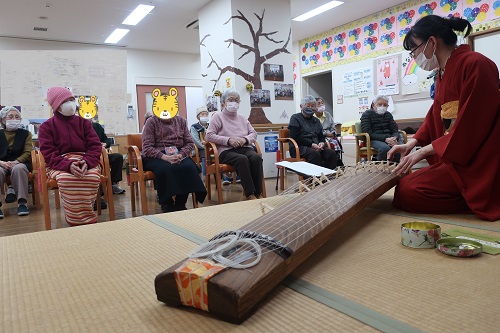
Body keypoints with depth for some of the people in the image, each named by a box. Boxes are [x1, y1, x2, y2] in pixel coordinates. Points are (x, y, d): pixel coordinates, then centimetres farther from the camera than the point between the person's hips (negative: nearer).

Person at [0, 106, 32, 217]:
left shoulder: (25, 133, 12)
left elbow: (27, 153, 1)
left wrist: (16, 162, -18)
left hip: (20, 163, -1)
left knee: (18, 169, -37)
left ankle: (22, 202, -34)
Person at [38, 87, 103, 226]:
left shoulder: (83, 122, 14)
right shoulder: (46, 126, 8)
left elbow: (95, 146, 4)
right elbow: (48, 154, -5)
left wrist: (87, 162, -19)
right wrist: (68, 165, -25)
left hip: (85, 162, 2)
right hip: (60, 164, -1)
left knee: (93, 177, -34)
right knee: (66, 179, -37)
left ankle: (85, 218, -21)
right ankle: (76, 221, -25)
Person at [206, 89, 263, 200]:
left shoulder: (242, 117, 25)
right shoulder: (218, 116, 10)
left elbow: (253, 133, 20)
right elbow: (209, 136, -1)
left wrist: (245, 139, -4)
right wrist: (228, 140, -12)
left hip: (245, 148, 4)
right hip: (226, 151, -4)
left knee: (257, 157, -30)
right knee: (242, 159, -36)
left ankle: (258, 193, -29)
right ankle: (250, 195, -36)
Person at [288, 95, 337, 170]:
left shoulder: (316, 120, 25)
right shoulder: (295, 118, 4)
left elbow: (321, 136, 22)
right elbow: (295, 137, -8)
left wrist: (322, 143, -3)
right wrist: (311, 144, -15)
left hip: (316, 147, 6)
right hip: (300, 147, -6)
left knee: (332, 153, -22)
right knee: (315, 154, -37)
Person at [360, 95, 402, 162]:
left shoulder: (388, 115, 20)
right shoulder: (366, 114, 4)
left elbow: (395, 130, 15)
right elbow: (368, 133, -8)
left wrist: (395, 138, -12)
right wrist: (385, 139, -20)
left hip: (389, 139, 5)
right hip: (374, 140, -4)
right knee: (385, 148, -36)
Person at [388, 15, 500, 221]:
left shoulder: (475, 65, -17)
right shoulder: (443, 73, 11)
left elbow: (471, 126, -20)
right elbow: (435, 118, 18)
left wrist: (423, 151, -16)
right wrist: (412, 144, 4)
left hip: (479, 162, -9)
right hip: (452, 157, 9)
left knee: (408, 194, -20)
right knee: (404, 186, 5)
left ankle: (478, 202, -6)